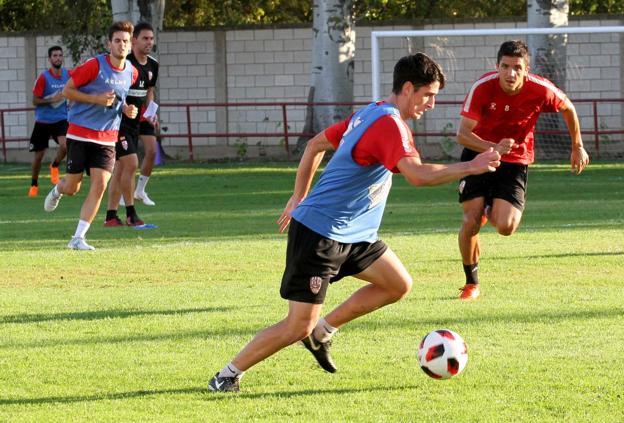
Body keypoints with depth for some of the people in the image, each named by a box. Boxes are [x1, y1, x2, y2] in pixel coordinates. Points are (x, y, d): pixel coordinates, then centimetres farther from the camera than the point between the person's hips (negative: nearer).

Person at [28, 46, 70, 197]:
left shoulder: (68, 75, -1)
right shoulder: (43, 78, -12)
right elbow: (35, 101, -12)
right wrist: (52, 100, -22)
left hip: (61, 119, 2)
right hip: (43, 121, -2)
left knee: (65, 145, -25)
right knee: (38, 155, 4)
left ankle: (54, 167, 6)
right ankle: (34, 185, 25)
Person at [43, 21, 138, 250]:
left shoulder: (131, 72, 5)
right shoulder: (94, 66, -13)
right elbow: (67, 91, -8)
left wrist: (126, 109, 2)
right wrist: (96, 99, -19)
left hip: (107, 138, 4)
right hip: (79, 134, -4)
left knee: (100, 185, -12)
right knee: (72, 188, 2)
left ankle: (78, 238, -5)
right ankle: (57, 190, 42)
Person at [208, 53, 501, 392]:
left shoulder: (369, 114, 11)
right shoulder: (390, 125, -20)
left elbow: (315, 144, 20)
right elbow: (418, 175, -33)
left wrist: (298, 199, 24)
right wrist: (471, 167, -25)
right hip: (320, 235, -10)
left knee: (399, 285, 9)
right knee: (298, 326, -8)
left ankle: (322, 332, 16)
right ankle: (227, 376, 5)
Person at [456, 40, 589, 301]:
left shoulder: (541, 90, -20)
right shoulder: (483, 87, -23)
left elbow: (568, 108, 3)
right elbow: (462, 134, -25)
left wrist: (578, 147, 12)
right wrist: (493, 148, -42)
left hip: (515, 161, 0)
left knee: (505, 227, -16)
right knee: (471, 220, -11)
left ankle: (491, 210, 24)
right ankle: (471, 284, 13)